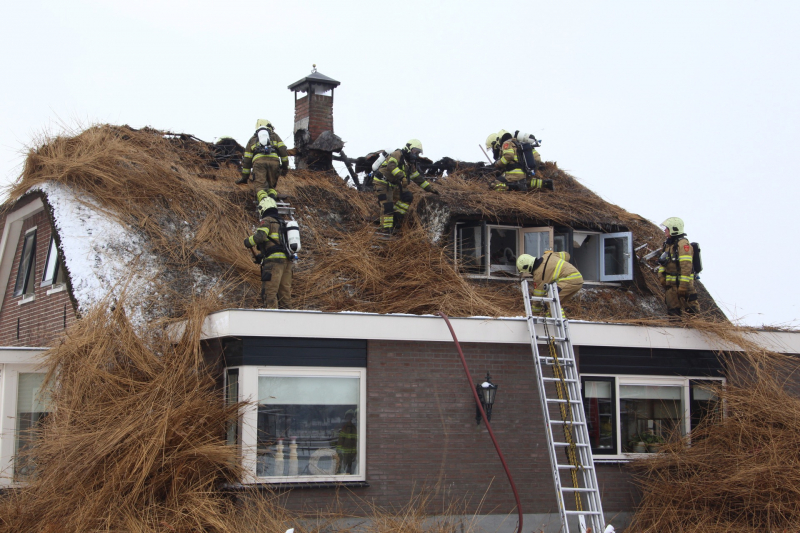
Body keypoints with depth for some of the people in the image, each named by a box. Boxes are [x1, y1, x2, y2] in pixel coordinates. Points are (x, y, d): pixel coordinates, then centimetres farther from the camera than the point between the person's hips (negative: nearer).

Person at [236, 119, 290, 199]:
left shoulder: (252, 139, 34)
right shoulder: (274, 135, 32)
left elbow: (247, 159, 31)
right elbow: (283, 150, 15)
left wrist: (244, 177, 36)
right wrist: (285, 166, 16)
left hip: (258, 161, -1)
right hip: (274, 161, 1)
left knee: (259, 186, -13)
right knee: (271, 186, 12)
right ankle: (272, 194, -23)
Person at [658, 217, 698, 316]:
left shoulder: (683, 244, -15)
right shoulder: (668, 244, 14)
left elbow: (686, 266, -22)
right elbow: (662, 261, 22)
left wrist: (683, 285, -25)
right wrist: (661, 275, 7)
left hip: (681, 283, -9)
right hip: (671, 285, 9)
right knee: (672, 312, 14)